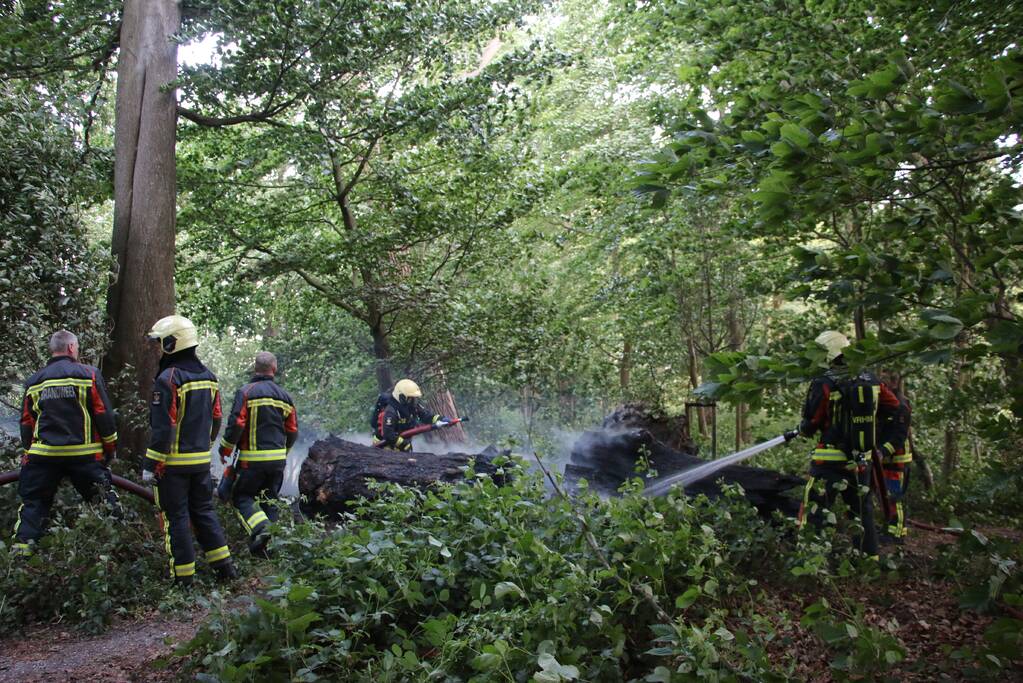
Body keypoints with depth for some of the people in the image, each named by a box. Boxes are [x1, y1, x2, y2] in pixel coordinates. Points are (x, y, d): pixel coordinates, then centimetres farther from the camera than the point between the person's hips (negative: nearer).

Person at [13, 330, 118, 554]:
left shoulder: (34, 382, 11)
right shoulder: (89, 374, -2)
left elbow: (27, 423, 14)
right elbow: (104, 415, -4)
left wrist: (29, 452, 25)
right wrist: (110, 448, 5)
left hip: (44, 454, 3)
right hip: (84, 453, -3)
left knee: (33, 503, 14)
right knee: (104, 500, 7)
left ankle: (22, 547, 8)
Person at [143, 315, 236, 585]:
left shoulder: (168, 379, -16)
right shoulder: (209, 376, 8)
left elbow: (162, 428, -18)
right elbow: (216, 419, 15)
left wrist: (150, 465, -13)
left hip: (173, 462, -7)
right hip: (202, 460, 7)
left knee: (176, 516, 3)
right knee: (203, 510, 16)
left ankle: (183, 576, 10)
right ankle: (224, 565, 16)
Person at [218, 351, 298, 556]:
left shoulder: (246, 392, -7)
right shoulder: (285, 396, 9)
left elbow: (236, 424, -14)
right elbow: (292, 431, 12)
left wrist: (225, 449, 0)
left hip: (252, 459, -5)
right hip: (278, 460, 5)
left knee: (241, 496, 6)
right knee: (270, 500, 14)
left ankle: (261, 529, -17)